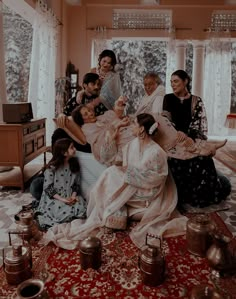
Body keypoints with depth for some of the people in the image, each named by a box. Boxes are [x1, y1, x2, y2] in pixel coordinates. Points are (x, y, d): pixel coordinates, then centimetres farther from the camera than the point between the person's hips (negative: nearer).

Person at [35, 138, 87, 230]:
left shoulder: (74, 164, 2)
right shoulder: (52, 167, -13)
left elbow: (76, 184, 6)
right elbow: (47, 188, -13)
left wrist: (73, 196, -14)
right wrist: (63, 200, -22)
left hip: (71, 196, 4)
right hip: (54, 198, -4)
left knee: (83, 209, -24)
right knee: (67, 213, -28)